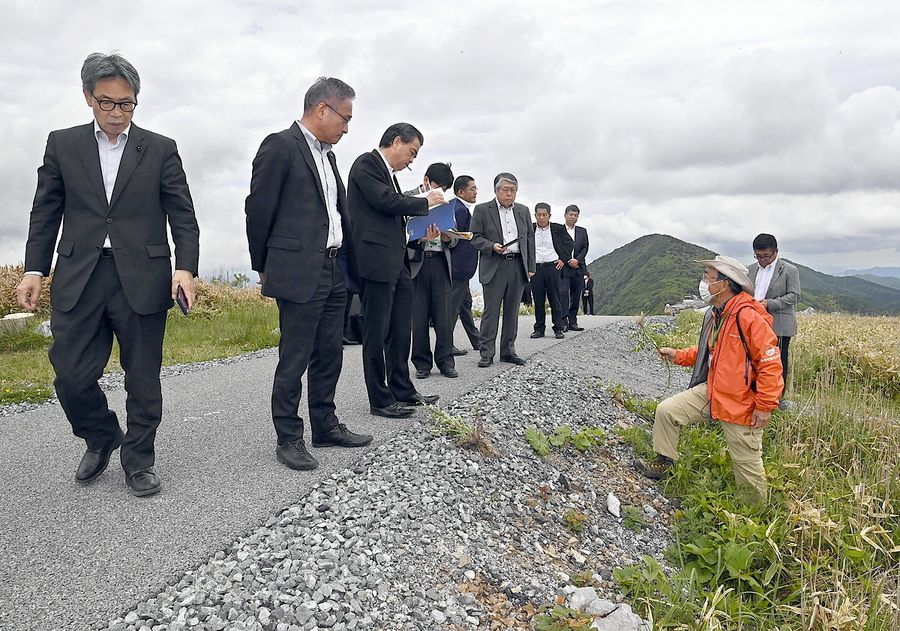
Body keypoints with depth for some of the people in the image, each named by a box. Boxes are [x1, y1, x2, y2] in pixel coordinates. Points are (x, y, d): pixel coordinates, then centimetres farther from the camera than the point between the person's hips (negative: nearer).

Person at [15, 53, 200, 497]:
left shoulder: (161, 150, 5)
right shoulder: (62, 144, 11)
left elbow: (182, 217, 2)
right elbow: (45, 213, 11)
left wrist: (185, 267, -13)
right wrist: (35, 269, 2)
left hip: (142, 278, -1)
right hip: (79, 278, 2)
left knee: (143, 380, 5)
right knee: (71, 376, 1)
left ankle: (138, 461, 22)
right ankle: (102, 438, 29)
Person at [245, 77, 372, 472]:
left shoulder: (327, 154, 17)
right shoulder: (280, 146, -8)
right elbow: (258, 209, -7)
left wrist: (346, 264, 14)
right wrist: (264, 267, 0)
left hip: (334, 272, 8)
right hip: (299, 273, -8)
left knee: (329, 357, 14)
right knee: (294, 361, 0)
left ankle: (325, 427, 27)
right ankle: (288, 439, 12)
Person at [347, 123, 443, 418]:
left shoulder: (389, 173, 22)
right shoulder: (367, 163, -5)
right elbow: (386, 201, -17)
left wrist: (422, 231, 9)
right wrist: (425, 202, -4)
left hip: (396, 263, 10)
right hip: (376, 261, -9)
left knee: (400, 330, 14)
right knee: (377, 332, -2)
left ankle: (402, 390, 25)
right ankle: (380, 400, 6)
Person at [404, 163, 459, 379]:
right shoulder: (407, 198, 3)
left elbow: (454, 240, 18)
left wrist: (448, 238, -5)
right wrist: (418, 238, -20)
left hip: (440, 262, 3)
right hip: (416, 262, -3)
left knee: (443, 315, 1)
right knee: (419, 317, 0)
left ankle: (445, 361, 9)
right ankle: (422, 363, 10)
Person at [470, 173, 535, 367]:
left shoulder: (523, 211, 15)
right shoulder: (482, 210, 2)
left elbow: (530, 239, 16)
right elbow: (475, 237, -1)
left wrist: (531, 267, 10)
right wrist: (492, 246, -18)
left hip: (518, 267, 4)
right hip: (494, 267, -4)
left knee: (512, 311, 8)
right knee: (491, 311, -4)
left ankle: (508, 351, 16)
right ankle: (486, 353, 1)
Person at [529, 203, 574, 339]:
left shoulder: (558, 229, 6)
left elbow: (569, 244, 14)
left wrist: (563, 259, 5)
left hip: (553, 267, -1)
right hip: (535, 268, 1)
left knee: (555, 299, 1)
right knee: (538, 300, 4)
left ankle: (558, 329, 6)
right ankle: (539, 328, 11)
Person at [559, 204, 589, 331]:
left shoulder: (582, 231, 15)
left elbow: (585, 248, 8)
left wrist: (577, 260, -9)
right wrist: (568, 261, -11)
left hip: (578, 268, 4)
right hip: (563, 268, -4)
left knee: (576, 297, 5)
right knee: (563, 294, -12)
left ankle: (573, 322, 11)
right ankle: (563, 322, -12)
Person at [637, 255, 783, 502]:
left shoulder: (749, 317, -22)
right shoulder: (713, 314, 5)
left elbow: (770, 363, -21)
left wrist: (765, 407, -20)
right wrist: (678, 355, 7)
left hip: (741, 403, -7)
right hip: (710, 391, 8)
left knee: (747, 463, 5)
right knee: (667, 410, -1)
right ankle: (663, 461, 16)